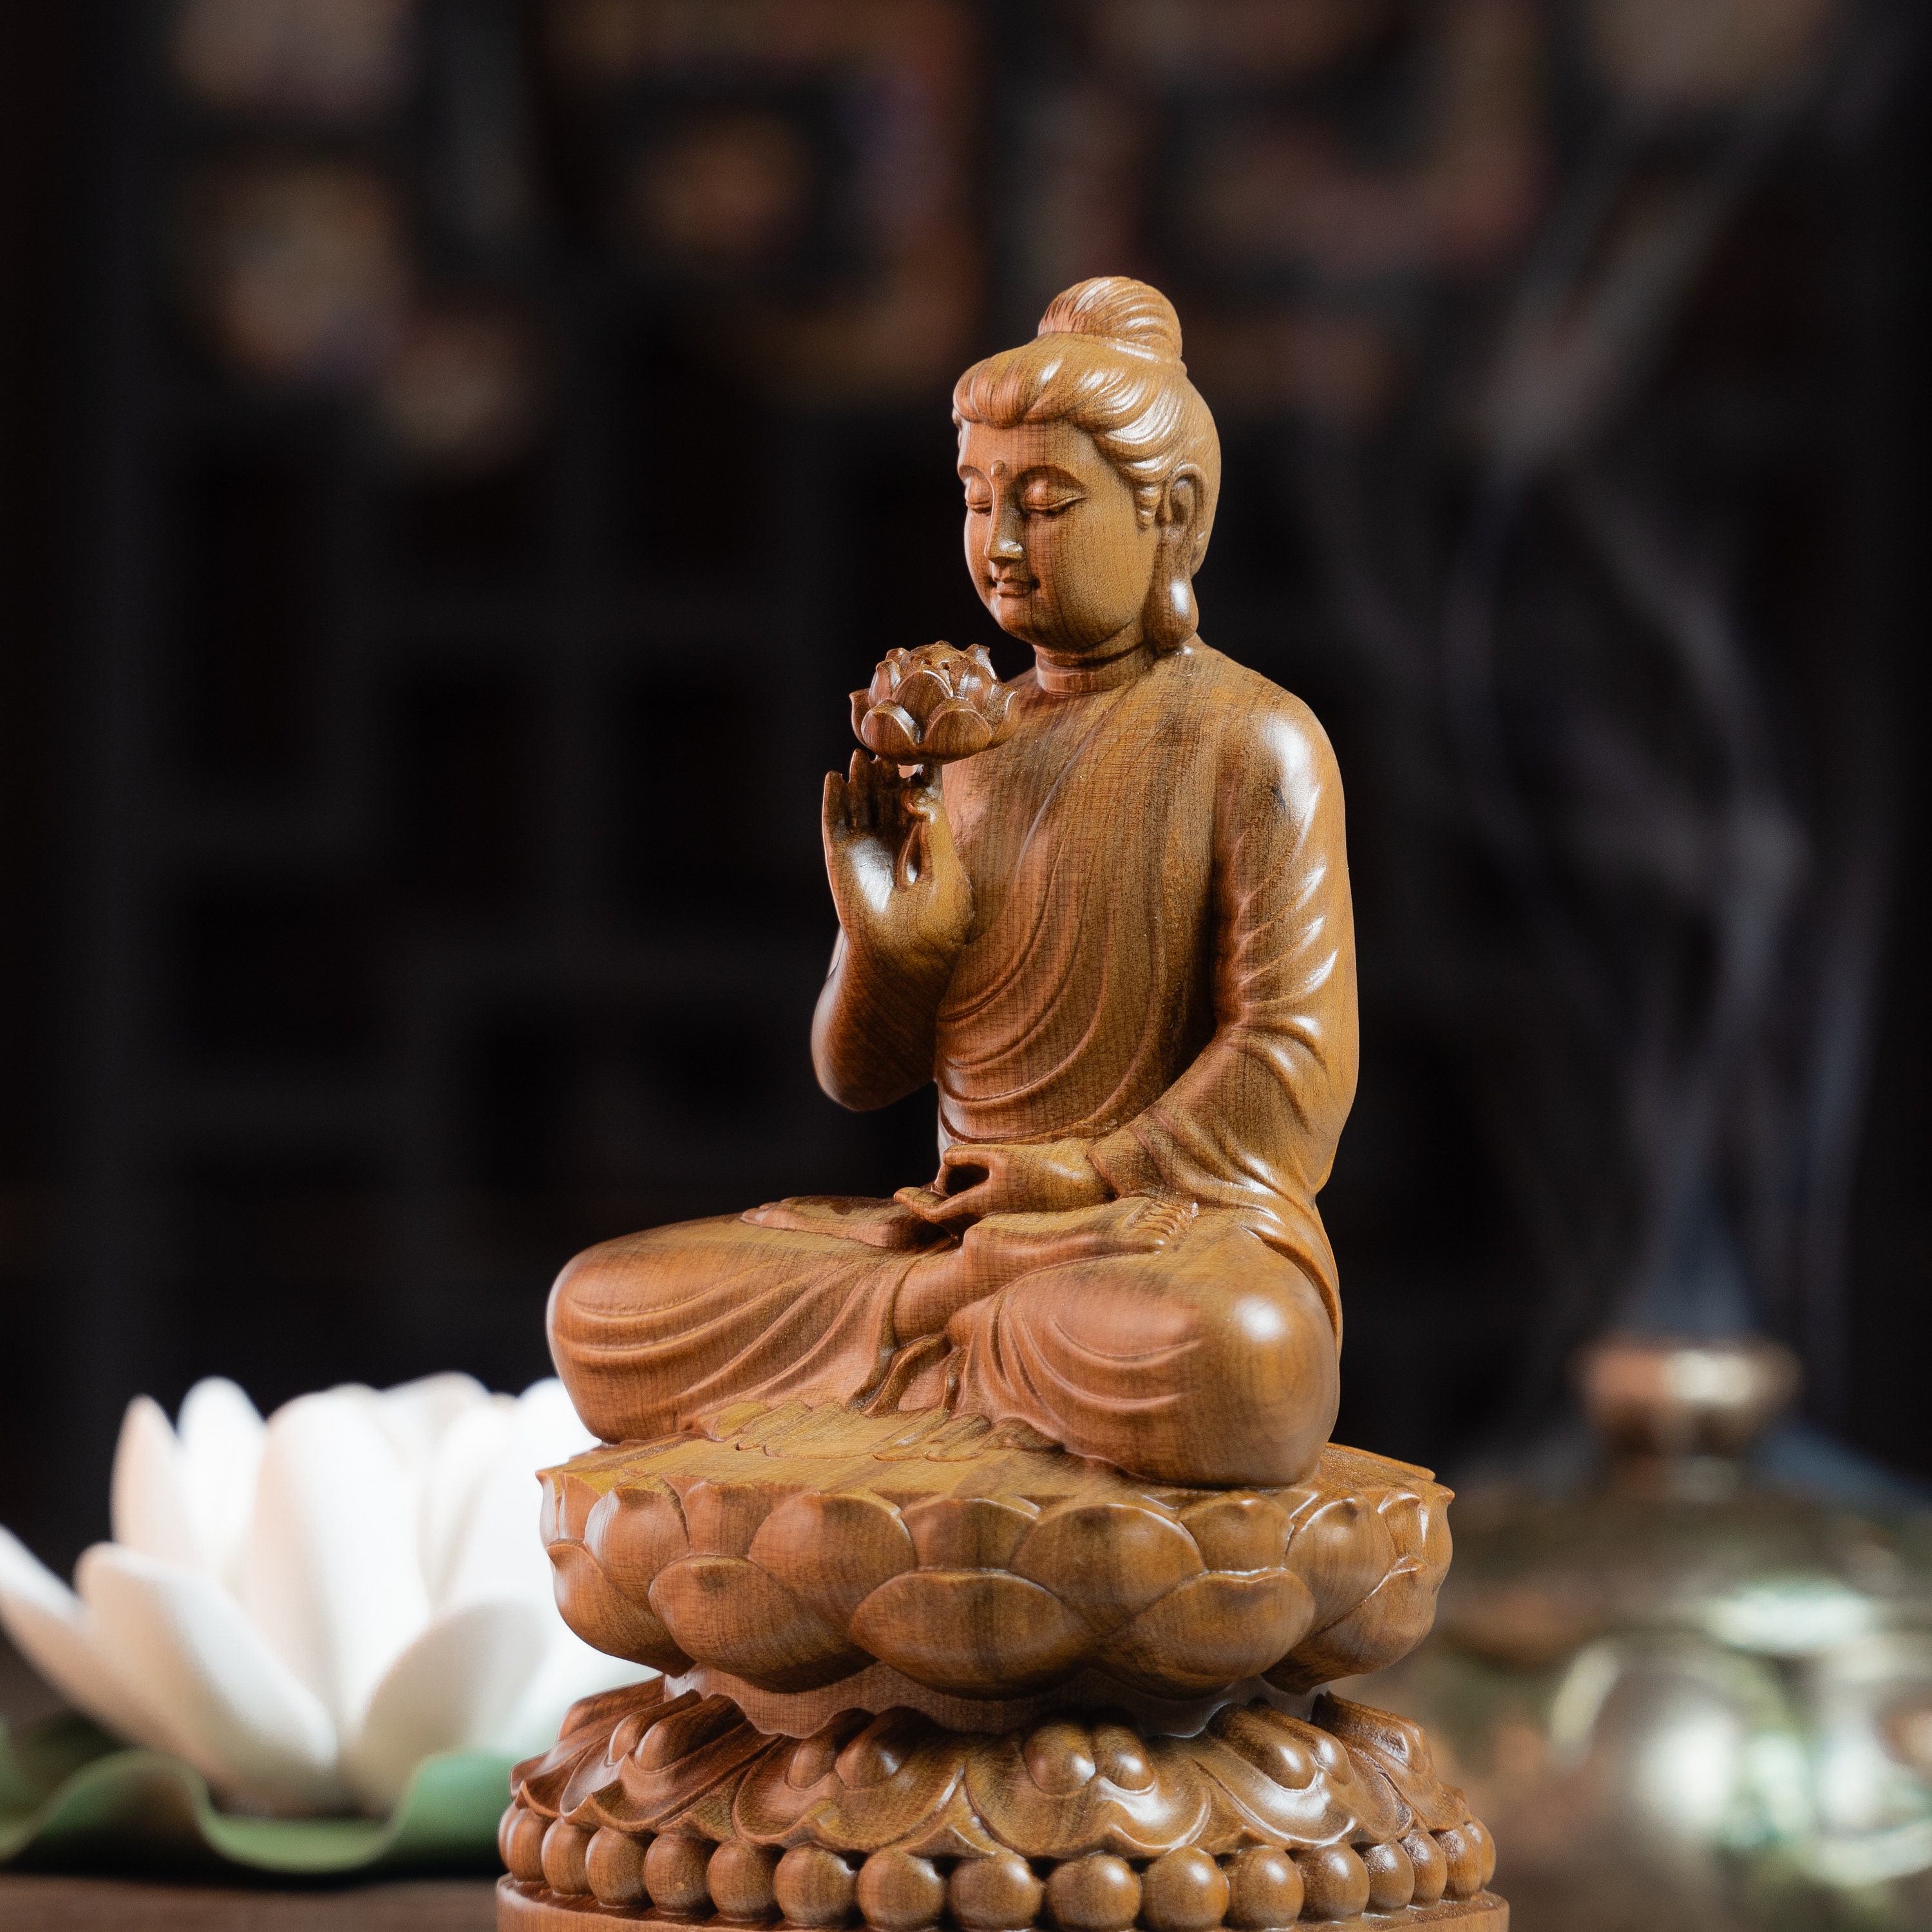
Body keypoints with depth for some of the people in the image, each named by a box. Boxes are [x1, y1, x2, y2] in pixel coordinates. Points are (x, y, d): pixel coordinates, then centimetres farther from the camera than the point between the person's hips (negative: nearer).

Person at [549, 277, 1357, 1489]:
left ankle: (931, 1323, -13)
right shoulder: (964, 748, 11)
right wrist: (887, 950, -10)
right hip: (959, 1221, 5)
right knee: (602, 1308, -7)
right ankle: (980, 1305, -7)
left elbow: (1293, 1067, -11)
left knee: (1230, 1363, -41)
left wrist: (1086, 1183, -17)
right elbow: (858, 1074, 10)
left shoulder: (1252, 741, -4)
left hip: (1191, 1225, -4)